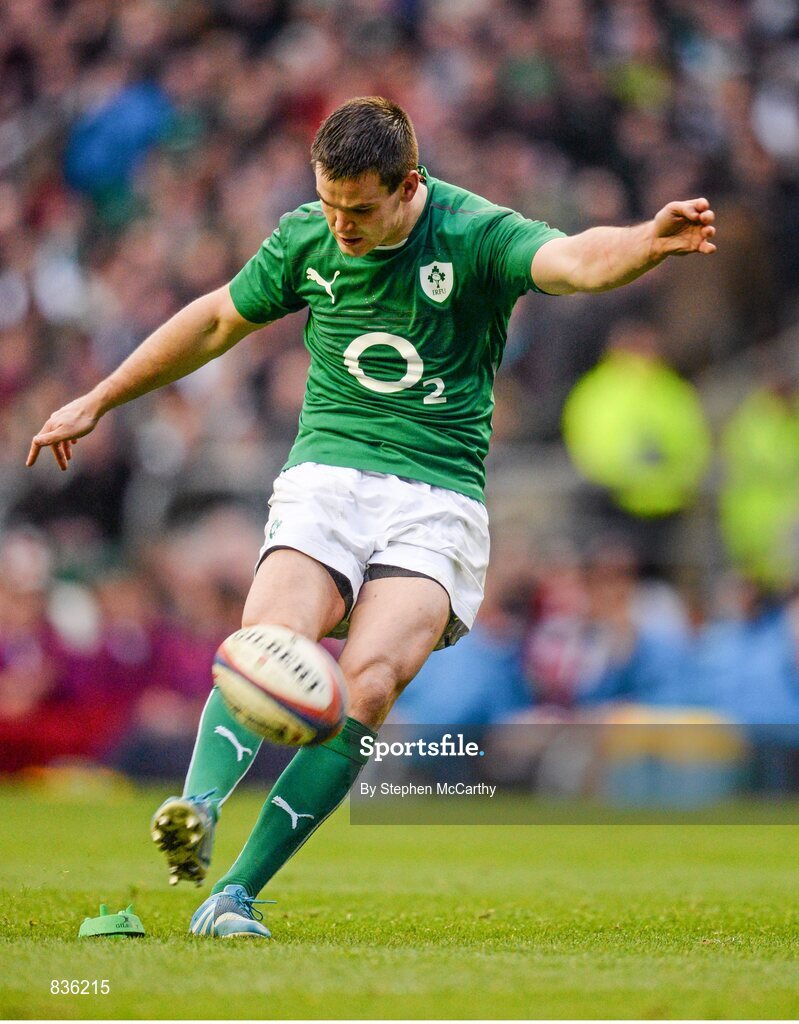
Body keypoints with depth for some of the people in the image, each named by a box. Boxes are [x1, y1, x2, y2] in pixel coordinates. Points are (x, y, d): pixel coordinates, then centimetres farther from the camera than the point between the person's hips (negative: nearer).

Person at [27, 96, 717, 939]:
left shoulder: (474, 234, -7)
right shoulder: (305, 238, 5)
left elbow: (575, 262, -26)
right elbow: (218, 320, 22)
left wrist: (652, 240, -49)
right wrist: (97, 403, 27)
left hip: (438, 496, -3)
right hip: (328, 472, 3)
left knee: (367, 683, -24)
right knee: (271, 643, -28)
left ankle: (234, 893, -22)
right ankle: (197, 809, -46)